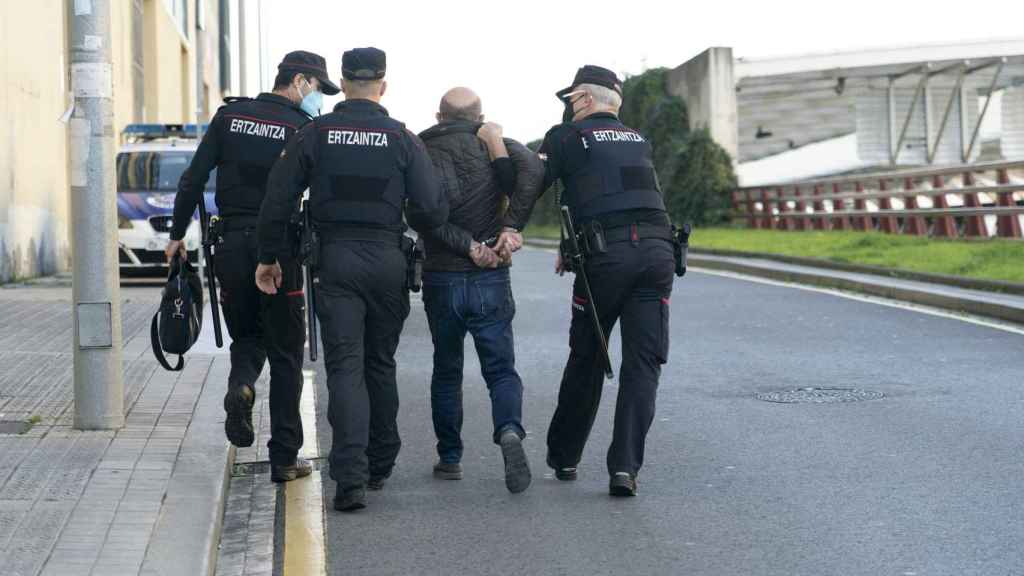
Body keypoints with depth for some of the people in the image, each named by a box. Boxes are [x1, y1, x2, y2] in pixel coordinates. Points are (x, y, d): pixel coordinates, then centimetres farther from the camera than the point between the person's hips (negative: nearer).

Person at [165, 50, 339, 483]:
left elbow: (194, 179, 4)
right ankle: (284, 458, 6)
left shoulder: (230, 116, 6)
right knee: (285, 353, 6)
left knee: (246, 336, 21)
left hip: (232, 246, 3)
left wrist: (177, 234, 10)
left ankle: (241, 385, -13)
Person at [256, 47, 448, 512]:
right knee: (380, 364, 16)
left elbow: (277, 200, -1)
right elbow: (432, 210, -5)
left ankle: (350, 476, -17)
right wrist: (414, 224, 18)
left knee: (345, 367, -4)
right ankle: (380, 466, 26)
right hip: (388, 260, 1)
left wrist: (269, 257, 9)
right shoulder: (403, 139, 0)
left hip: (335, 260, -1)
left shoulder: (315, 134, 1)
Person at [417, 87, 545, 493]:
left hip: (441, 279, 0)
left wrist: (468, 245, -11)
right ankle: (510, 431, -24)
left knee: (446, 371, 16)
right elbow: (532, 169, -18)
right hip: (491, 280, 0)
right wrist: (511, 227, -17)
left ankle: (449, 458, 18)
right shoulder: (494, 144, 4)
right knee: (501, 369, 4)